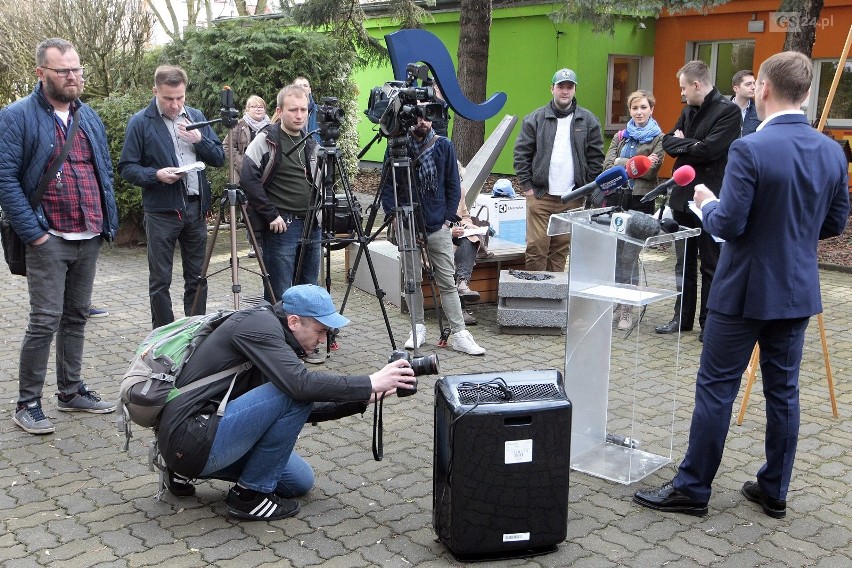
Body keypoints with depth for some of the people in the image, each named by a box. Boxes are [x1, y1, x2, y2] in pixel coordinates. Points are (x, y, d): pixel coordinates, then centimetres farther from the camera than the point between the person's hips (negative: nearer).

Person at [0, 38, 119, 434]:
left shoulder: (89, 116, 13)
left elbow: (105, 171, 19)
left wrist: (108, 221, 9)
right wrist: (33, 232, -15)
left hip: (89, 238, 6)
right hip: (49, 239, -6)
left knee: (77, 317, 13)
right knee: (45, 321, -5)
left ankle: (71, 391, 25)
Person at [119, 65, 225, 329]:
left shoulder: (196, 117, 8)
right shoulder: (140, 122, -4)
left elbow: (219, 158, 7)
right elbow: (127, 167, -4)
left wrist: (199, 140, -10)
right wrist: (156, 175, -20)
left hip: (196, 208, 4)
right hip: (161, 211, -4)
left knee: (197, 277, 11)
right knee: (160, 280, 3)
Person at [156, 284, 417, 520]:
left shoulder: (275, 334, 12)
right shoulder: (258, 324, -16)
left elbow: (307, 410, 14)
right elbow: (300, 384, -31)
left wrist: (364, 399, 3)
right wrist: (370, 383, -24)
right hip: (190, 439, -10)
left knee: (300, 481, 15)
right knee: (294, 395, -21)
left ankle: (185, 472, 17)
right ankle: (249, 494, -6)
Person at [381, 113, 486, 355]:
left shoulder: (444, 146, 3)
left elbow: (453, 185, 5)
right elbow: (387, 184, 5)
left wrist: (448, 218, -2)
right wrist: (393, 214, -5)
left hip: (438, 226, 0)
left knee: (448, 283, 0)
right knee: (412, 280, 6)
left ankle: (459, 334, 1)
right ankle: (418, 328, 19)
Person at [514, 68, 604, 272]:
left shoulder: (588, 121, 7)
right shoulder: (535, 119, 4)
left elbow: (596, 158, 8)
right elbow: (521, 154, 4)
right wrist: (527, 186, -3)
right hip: (540, 196, -1)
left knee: (561, 249, 8)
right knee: (536, 247, -6)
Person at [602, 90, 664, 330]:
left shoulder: (658, 138, 3)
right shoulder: (621, 136, 15)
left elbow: (651, 172, -8)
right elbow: (607, 165, 1)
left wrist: (622, 163, -7)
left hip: (640, 201, -4)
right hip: (616, 197, 4)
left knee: (630, 256, -3)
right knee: (613, 252, 5)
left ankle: (627, 309, 4)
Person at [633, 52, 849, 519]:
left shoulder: (749, 149, -19)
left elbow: (727, 225, -20)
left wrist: (706, 203, 0)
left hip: (747, 291, -6)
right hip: (799, 290, 6)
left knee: (716, 389, 4)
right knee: (783, 390, 14)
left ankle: (692, 488, 13)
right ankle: (774, 491, 25)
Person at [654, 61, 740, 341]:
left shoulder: (728, 111, -12)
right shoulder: (688, 111, 13)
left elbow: (709, 149, -22)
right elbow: (668, 142, 6)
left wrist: (681, 143, -7)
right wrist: (689, 144, -12)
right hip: (683, 197, 8)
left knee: (711, 265, 4)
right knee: (684, 263, 15)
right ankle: (683, 317, 26)